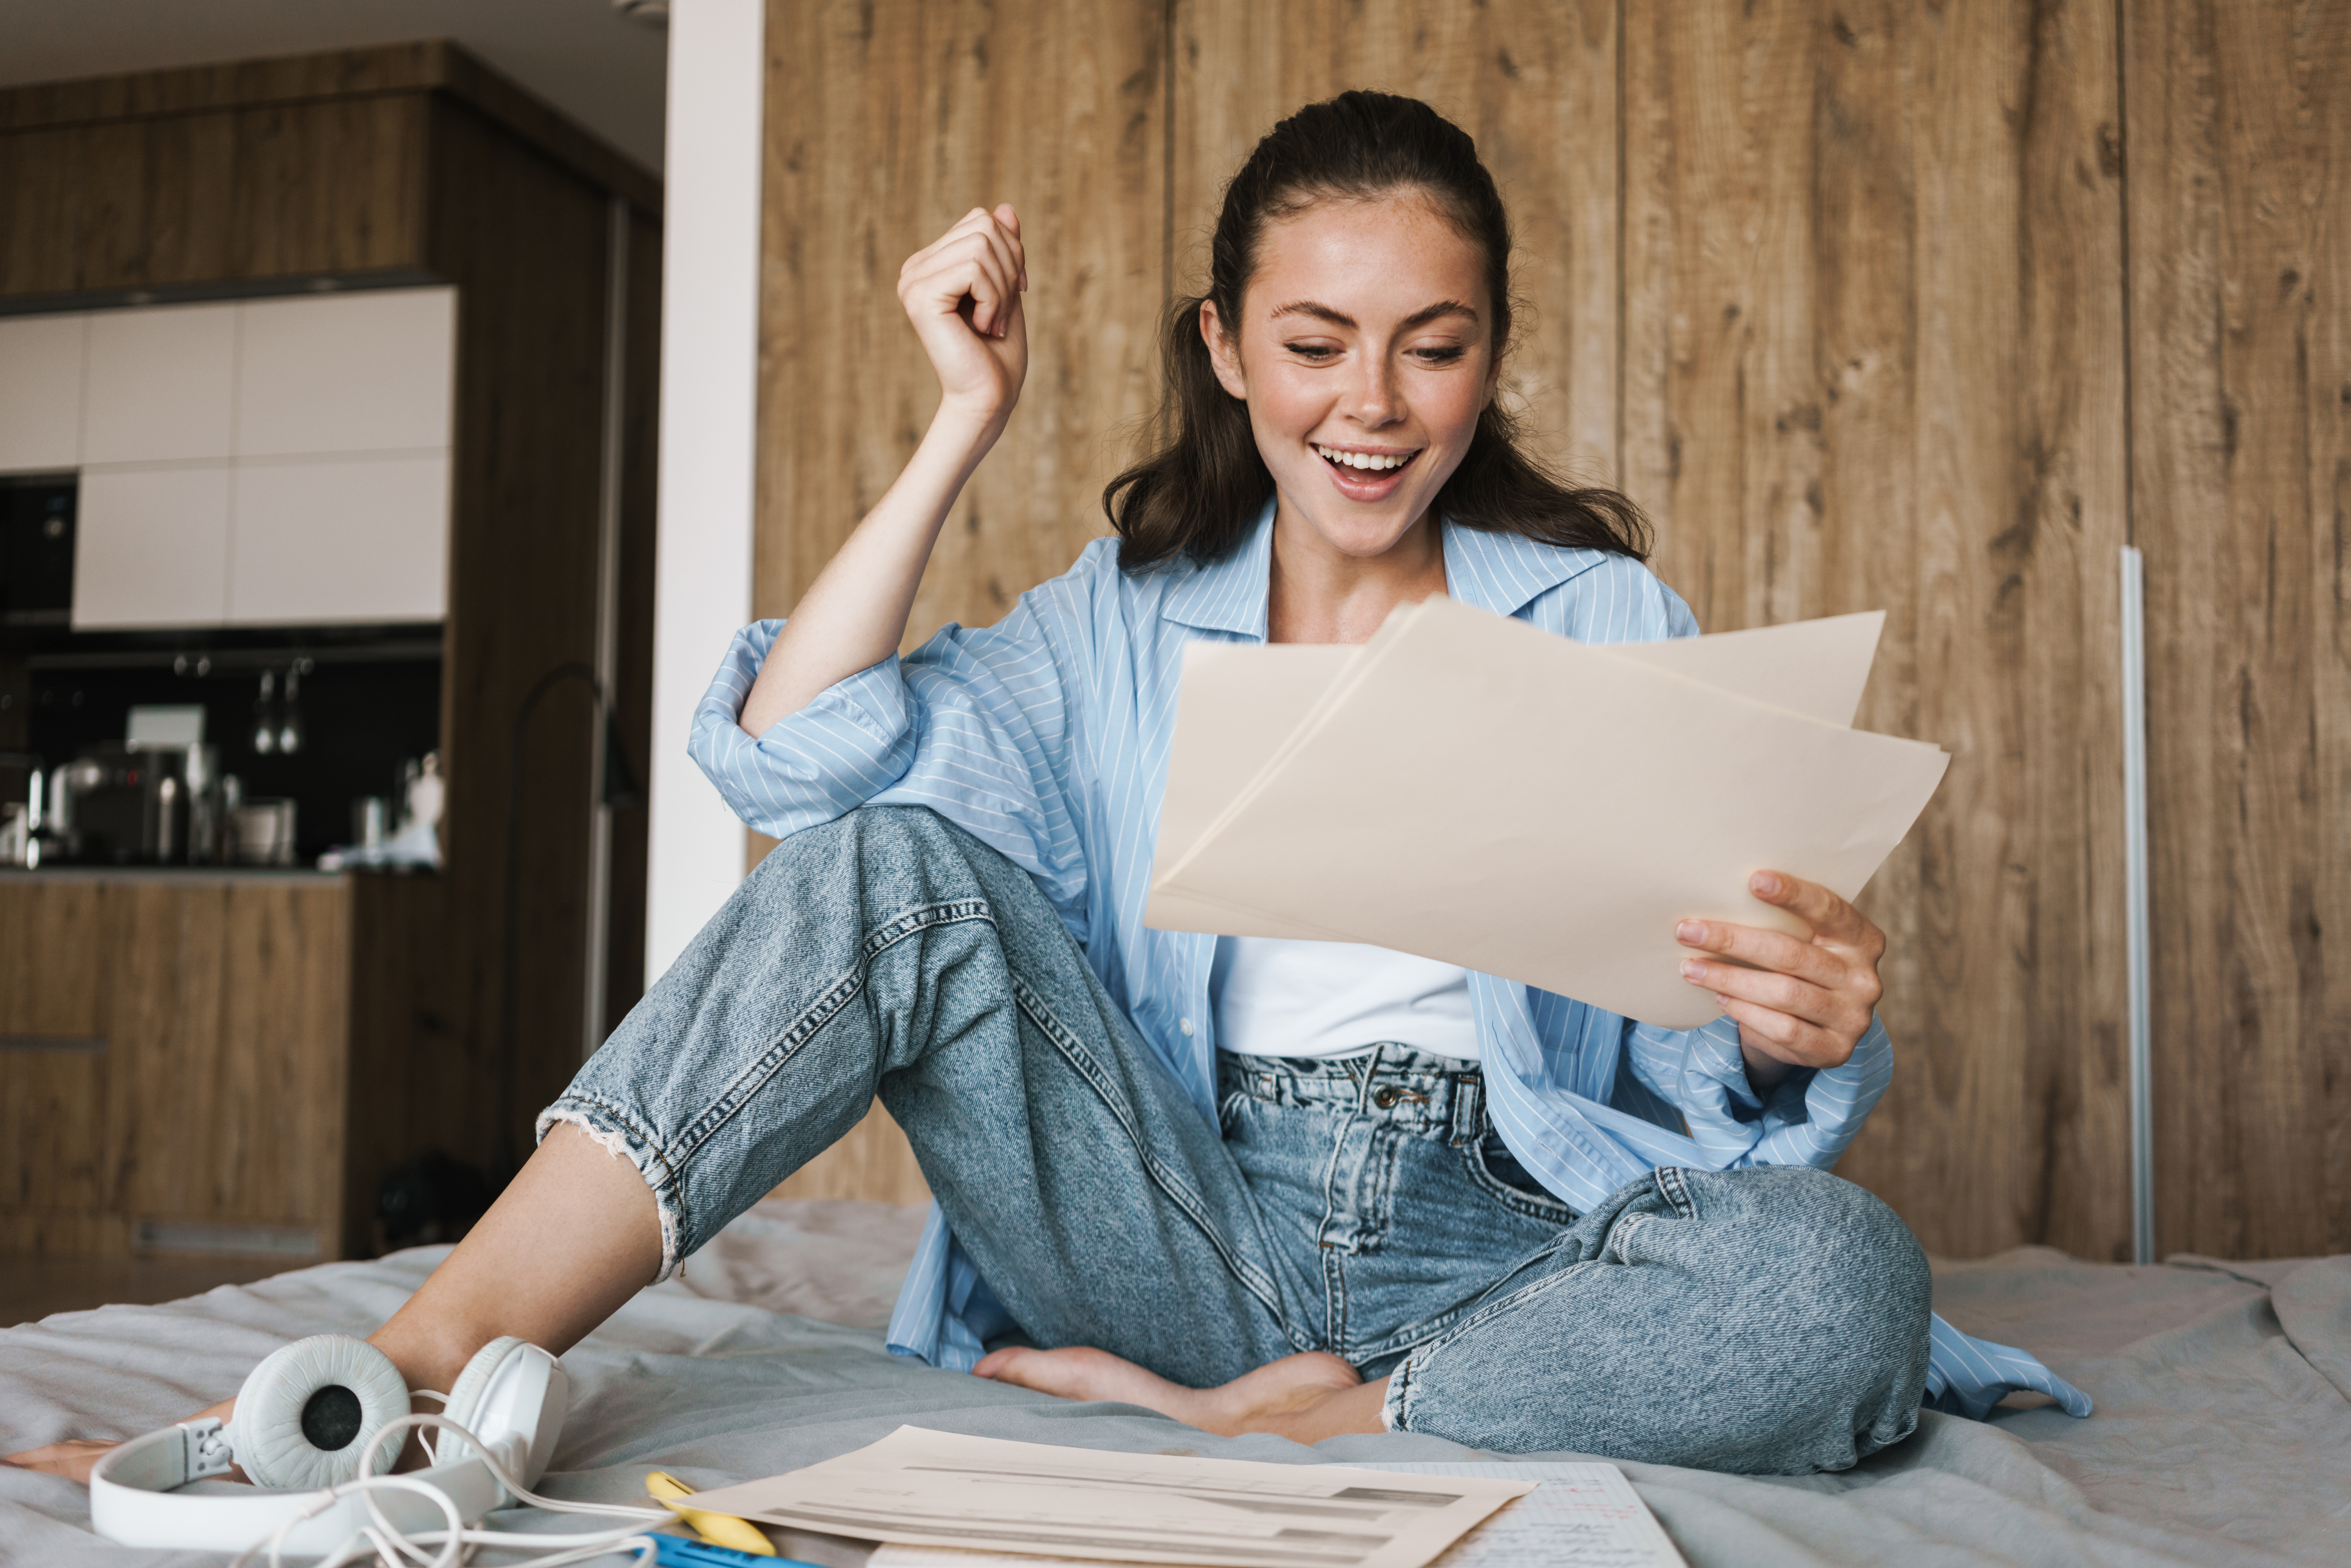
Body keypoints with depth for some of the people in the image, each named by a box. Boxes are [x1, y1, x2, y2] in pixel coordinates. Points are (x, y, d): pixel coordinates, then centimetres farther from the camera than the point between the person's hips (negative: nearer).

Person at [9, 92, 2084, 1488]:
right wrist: (967, 420, -4)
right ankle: (427, 1381, -27)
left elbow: (1702, 1044, 2)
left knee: (1837, 1277, -31)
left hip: (1495, 1239, 0)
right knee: (900, 865, -22)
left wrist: (1804, 1033, -22)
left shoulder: (1608, 621, 7)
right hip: (1191, 1221, 1)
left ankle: (1235, 1432, -22)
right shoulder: (1124, 620, 10)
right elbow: (793, 757, -7)